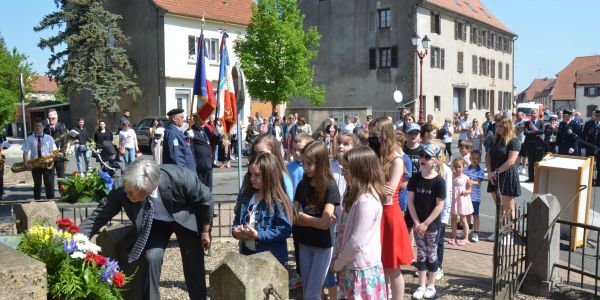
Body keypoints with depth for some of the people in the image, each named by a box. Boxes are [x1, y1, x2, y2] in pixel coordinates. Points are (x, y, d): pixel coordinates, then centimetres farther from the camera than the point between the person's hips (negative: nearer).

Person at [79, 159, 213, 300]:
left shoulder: (180, 178, -39)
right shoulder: (121, 190, -33)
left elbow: (205, 199, -21)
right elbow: (98, 216, -21)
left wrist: (205, 231, -10)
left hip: (186, 218, -1)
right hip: (155, 223, 2)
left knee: (193, 264, 4)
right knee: (151, 258, -16)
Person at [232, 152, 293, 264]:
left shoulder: (278, 201, -17)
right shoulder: (246, 195, 4)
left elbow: (285, 229, -19)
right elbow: (238, 219, 13)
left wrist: (258, 235, -24)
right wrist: (235, 230, -9)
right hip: (247, 253, 6)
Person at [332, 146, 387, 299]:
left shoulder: (366, 201, -23)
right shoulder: (359, 196, 7)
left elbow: (357, 242, -22)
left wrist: (338, 263, -10)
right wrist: (338, 257, 9)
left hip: (361, 269, -9)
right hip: (353, 265, 9)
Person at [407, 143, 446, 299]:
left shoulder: (439, 181, -13)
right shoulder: (415, 178, -3)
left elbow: (439, 205, -13)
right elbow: (410, 201, -1)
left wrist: (426, 223, -14)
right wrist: (417, 222, -8)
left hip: (433, 224, -3)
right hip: (418, 223, 3)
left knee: (432, 254, 9)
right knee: (421, 254, 11)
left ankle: (431, 285, 24)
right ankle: (421, 285, 22)